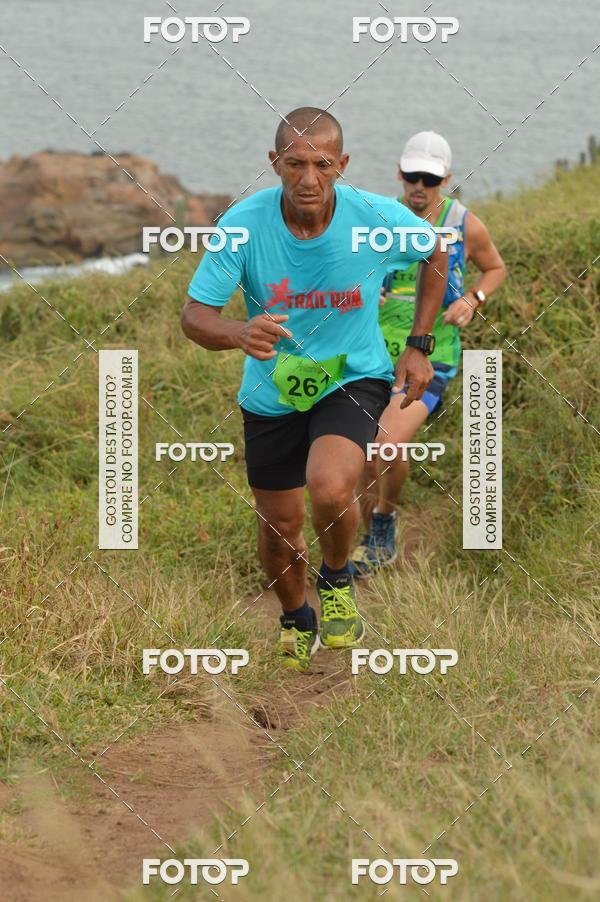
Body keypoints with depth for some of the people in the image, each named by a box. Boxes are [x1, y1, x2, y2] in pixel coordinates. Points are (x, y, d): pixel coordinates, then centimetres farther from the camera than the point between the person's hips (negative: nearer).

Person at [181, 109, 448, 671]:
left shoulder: (379, 218, -20)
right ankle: (296, 620, 45)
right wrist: (241, 334, -42)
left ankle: (337, 580, 4)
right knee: (279, 532, 11)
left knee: (330, 488, -29)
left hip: (354, 378, -2)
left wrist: (417, 346, 1)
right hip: (272, 390, 2)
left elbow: (436, 253, 3)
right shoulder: (244, 224, -21)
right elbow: (194, 316, -19)